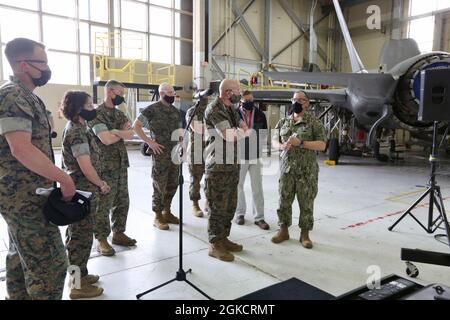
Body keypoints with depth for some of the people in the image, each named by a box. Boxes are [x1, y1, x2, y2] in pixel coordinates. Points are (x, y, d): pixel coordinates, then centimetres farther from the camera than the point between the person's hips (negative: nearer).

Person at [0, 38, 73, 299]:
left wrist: (56, 177, 18)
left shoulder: (25, 96, 15)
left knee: (21, 257, 19)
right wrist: (64, 178, -21)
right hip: (26, 197, -10)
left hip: (23, 194, 10)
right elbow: (21, 149, -26)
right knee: (50, 262, -6)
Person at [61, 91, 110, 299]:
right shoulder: (77, 132, -19)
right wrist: (102, 184, -7)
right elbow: (86, 167, -22)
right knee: (81, 236, -1)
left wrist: (97, 184, 11)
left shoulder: (75, 128, 12)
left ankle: (78, 274, 33)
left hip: (80, 190, 10)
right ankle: (78, 286, 11)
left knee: (77, 235, 18)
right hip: (83, 191, -10)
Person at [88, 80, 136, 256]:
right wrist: (123, 132, -5)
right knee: (104, 204, 0)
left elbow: (131, 134, -1)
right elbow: (106, 139, -22)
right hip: (105, 167, -7)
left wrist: (115, 131, -18)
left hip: (121, 165, 7)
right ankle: (101, 239, 12)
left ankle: (118, 233, 27)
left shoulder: (120, 114, 14)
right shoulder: (97, 114, -10)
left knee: (122, 202, 13)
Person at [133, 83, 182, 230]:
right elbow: (136, 126, -7)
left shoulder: (175, 111, 13)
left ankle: (167, 212, 27)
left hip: (175, 153, 7)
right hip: (160, 154, -7)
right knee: (160, 185, 0)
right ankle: (158, 217, 11)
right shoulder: (152, 109, -7)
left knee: (172, 185, 12)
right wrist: (149, 142, -13)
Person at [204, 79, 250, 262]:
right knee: (218, 207, -1)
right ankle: (215, 245, 11)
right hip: (218, 167, -9)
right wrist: (242, 132, -4)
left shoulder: (231, 109, 15)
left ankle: (223, 238, 27)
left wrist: (237, 131, -9)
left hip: (232, 164, 9)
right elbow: (229, 135, -22)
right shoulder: (214, 109, -13)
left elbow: (244, 128, 13)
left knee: (230, 206, 14)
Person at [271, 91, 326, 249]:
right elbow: (274, 140, 15)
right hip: (287, 168, 3)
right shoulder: (283, 122, 12)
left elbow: (322, 145, -7)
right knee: (284, 200, 7)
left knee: (306, 202, 3)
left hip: (307, 170, -3)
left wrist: (301, 143, -19)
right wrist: (282, 146, -8)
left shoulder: (314, 122, 0)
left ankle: (305, 234, 16)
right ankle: (283, 230, 22)